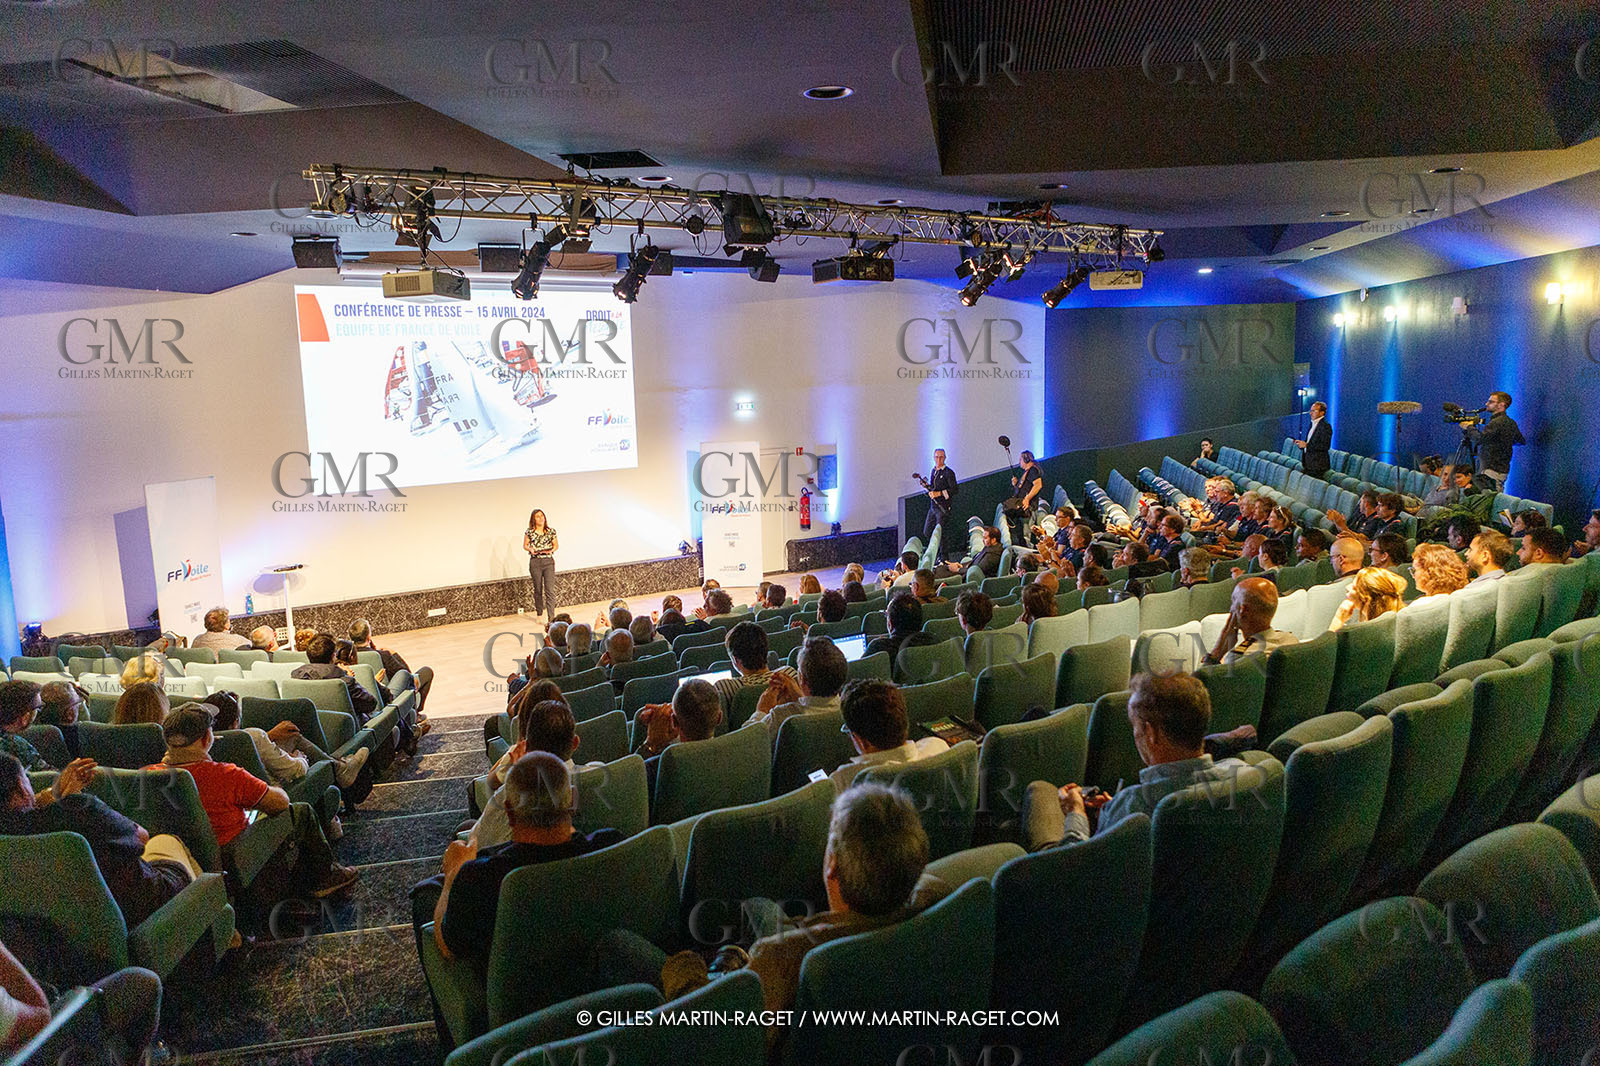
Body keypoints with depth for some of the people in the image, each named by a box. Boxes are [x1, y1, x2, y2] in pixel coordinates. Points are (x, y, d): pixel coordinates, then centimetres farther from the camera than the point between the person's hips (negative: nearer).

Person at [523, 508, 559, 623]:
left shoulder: (551, 531, 2)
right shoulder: (529, 532, 1)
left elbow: (556, 545, 11)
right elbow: (525, 545, 10)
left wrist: (551, 550, -10)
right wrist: (530, 549, -11)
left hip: (549, 562, 0)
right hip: (535, 563, 0)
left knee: (550, 591, -9)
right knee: (538, 590, 11)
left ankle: (551, 618, -11)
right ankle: (539, 614, 29)